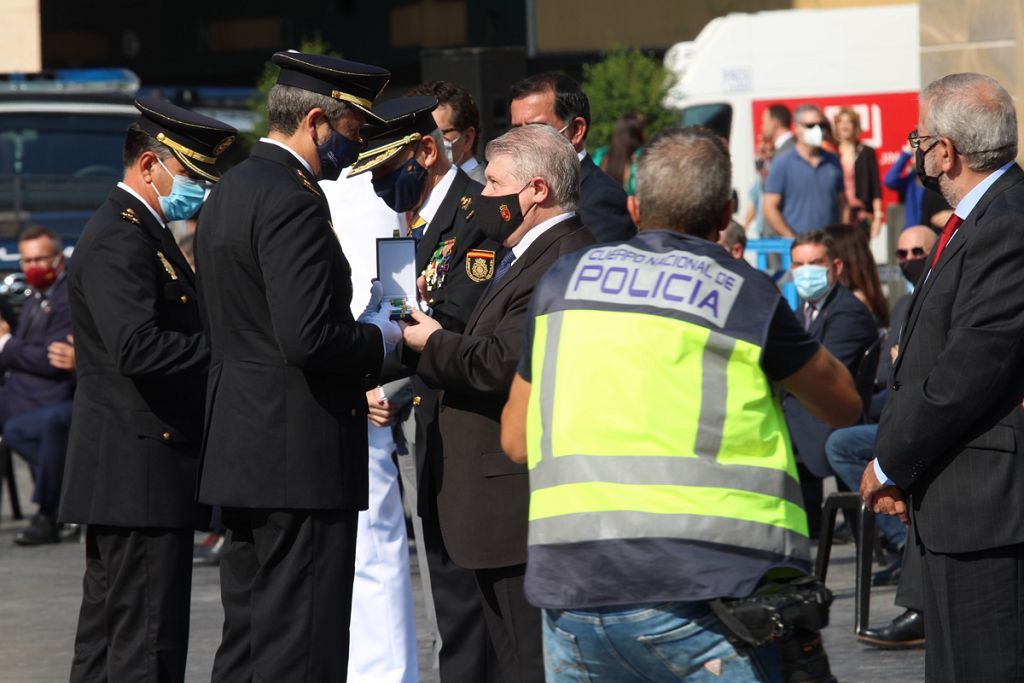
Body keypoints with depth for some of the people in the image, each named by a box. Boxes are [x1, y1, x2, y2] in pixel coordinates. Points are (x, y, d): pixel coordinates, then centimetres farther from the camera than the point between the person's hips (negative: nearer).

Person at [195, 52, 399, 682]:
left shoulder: (230, 191, 15)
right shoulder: (292, 203, -17)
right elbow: (308, 338, -24)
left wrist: (355, 376, 16)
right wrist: (379, 339, -6)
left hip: (241, 454, 10)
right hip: (302, 458, -10)